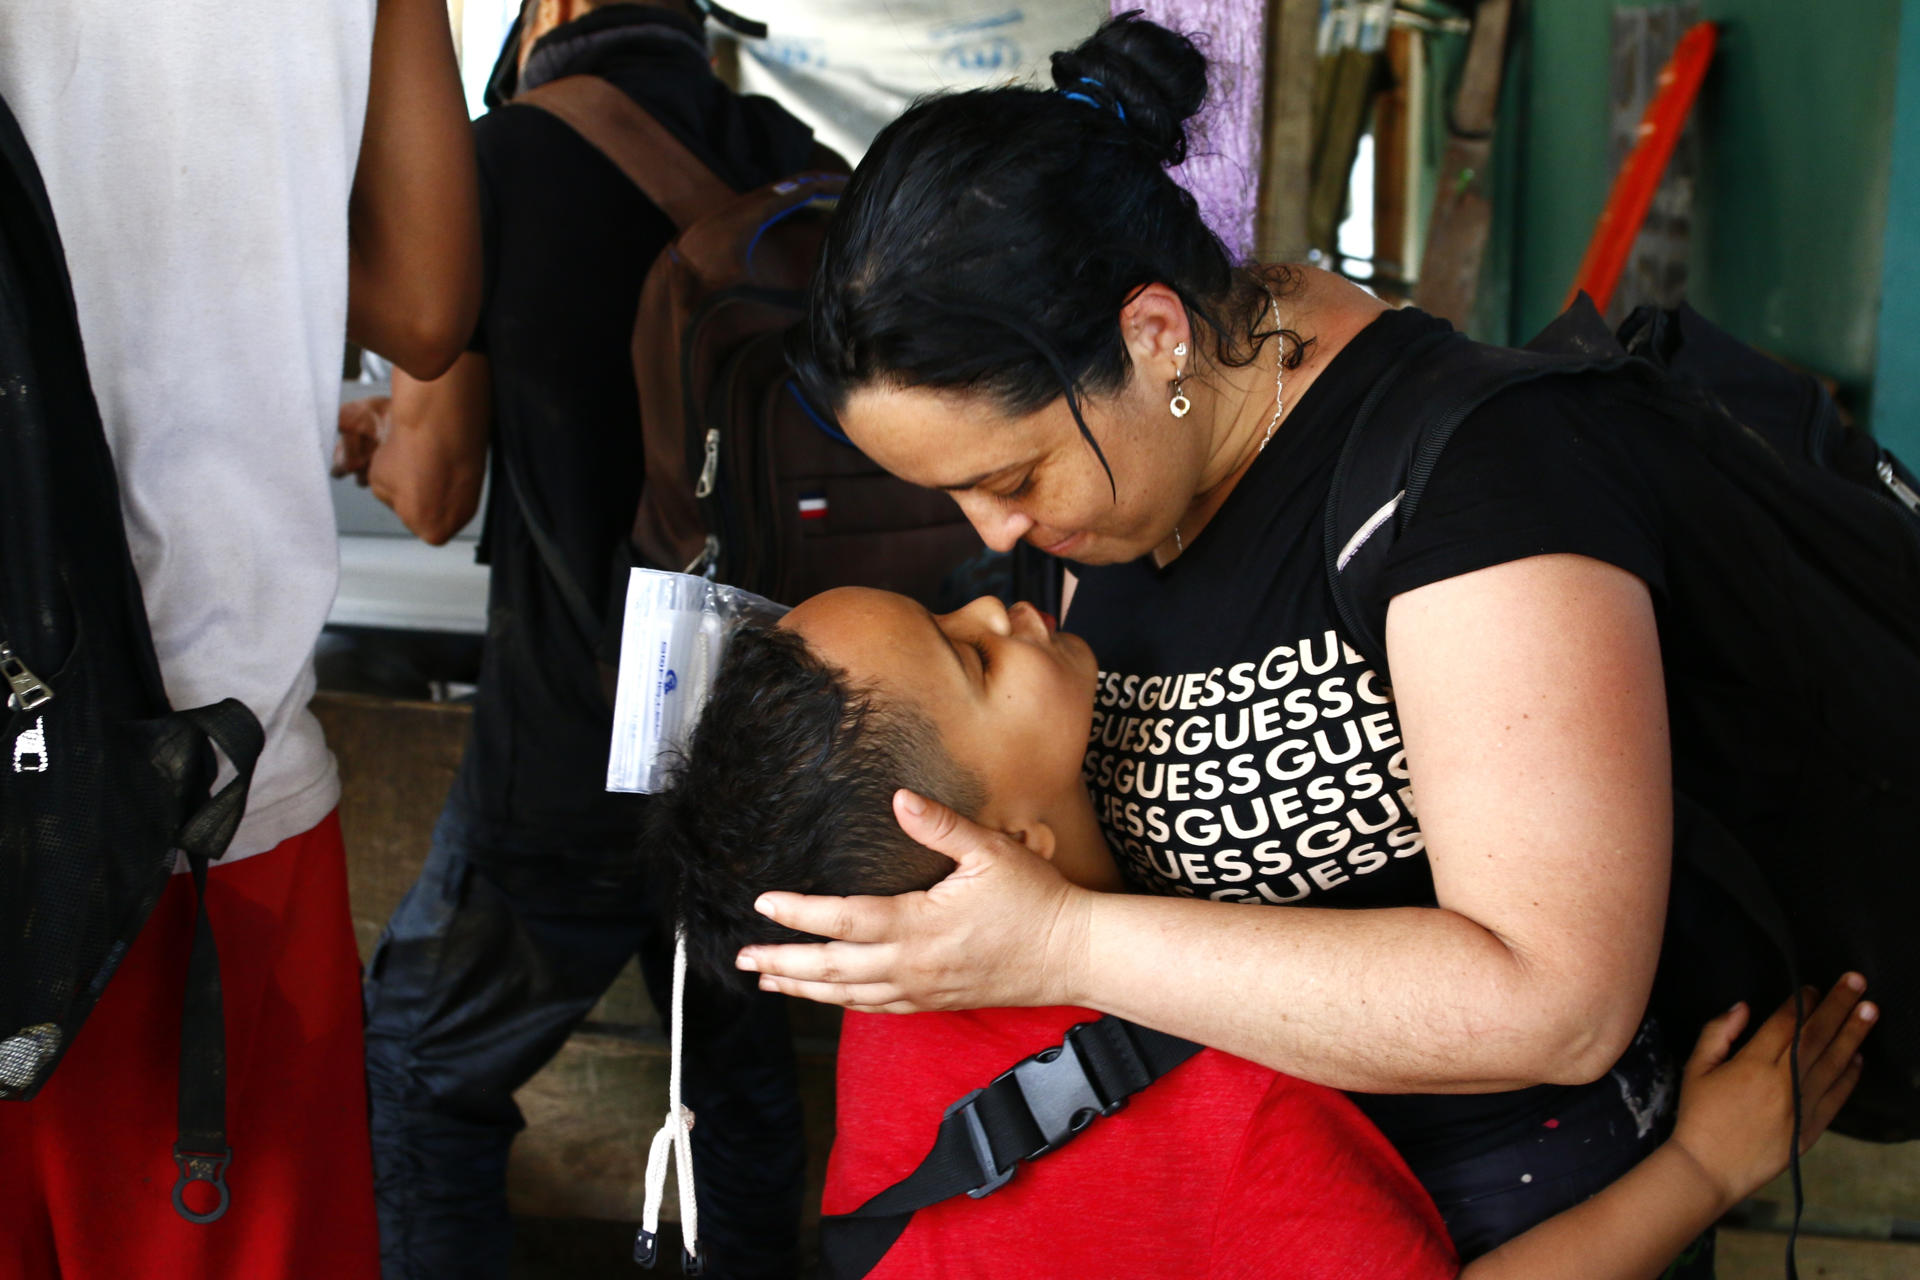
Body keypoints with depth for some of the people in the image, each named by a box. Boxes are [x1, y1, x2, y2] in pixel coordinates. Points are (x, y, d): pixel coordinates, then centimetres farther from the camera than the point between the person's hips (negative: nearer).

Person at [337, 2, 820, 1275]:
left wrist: (377, 434, 17)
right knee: (744, 1052, 23)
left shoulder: (498, 158, -10)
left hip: (575, 752, -5)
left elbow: (434, 492, -6)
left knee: (426, 1068, 12)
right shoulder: (796, 167, 2)